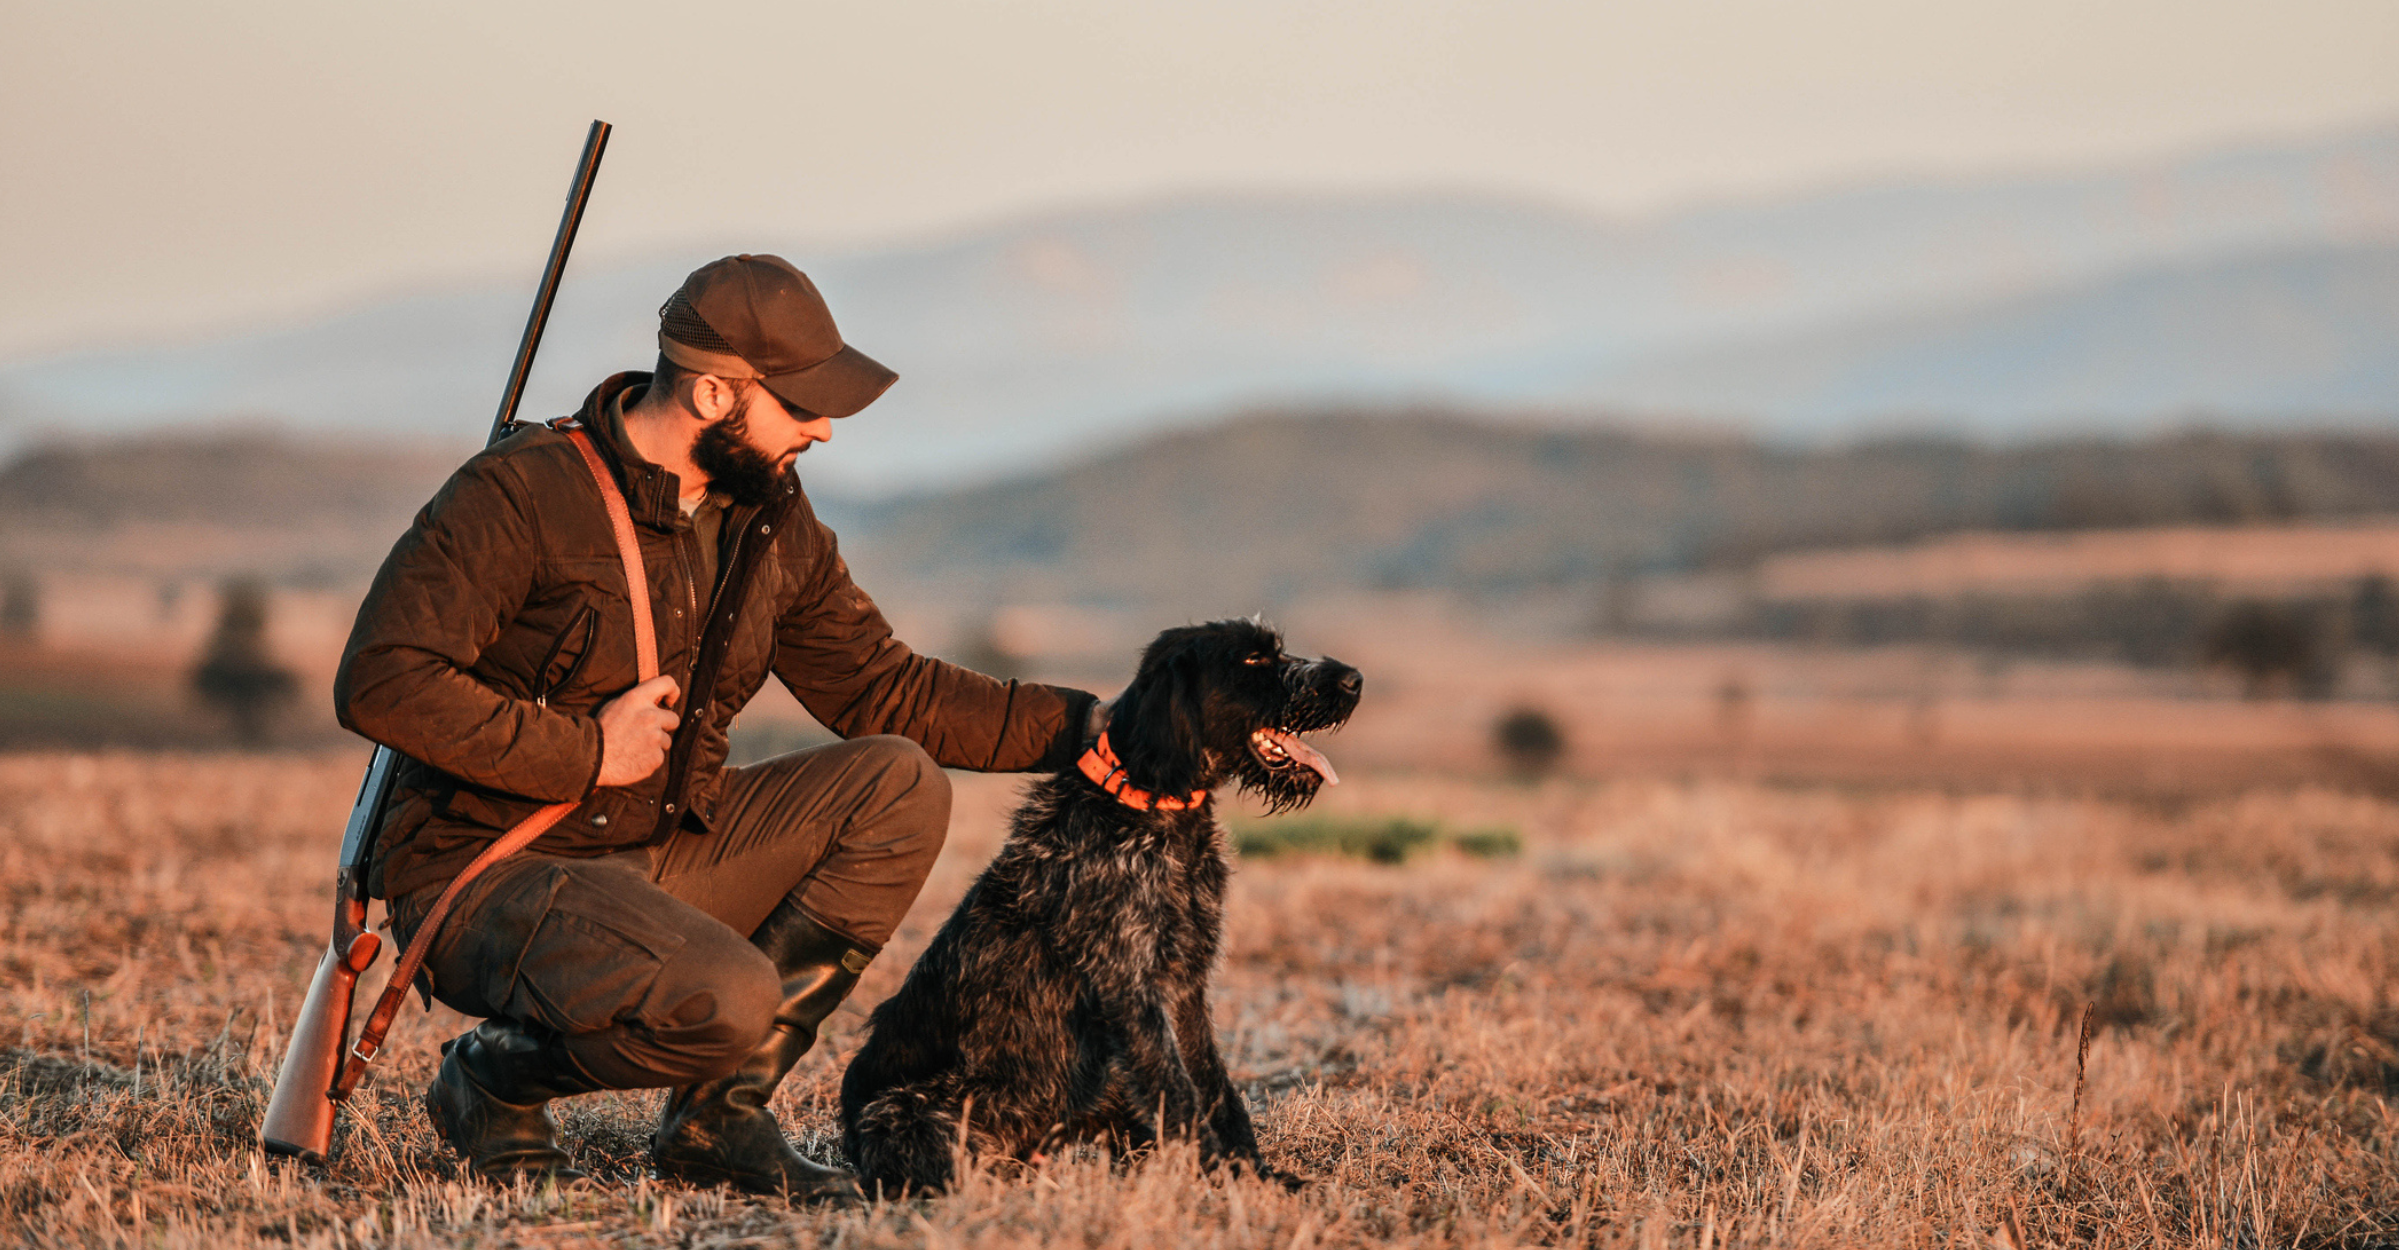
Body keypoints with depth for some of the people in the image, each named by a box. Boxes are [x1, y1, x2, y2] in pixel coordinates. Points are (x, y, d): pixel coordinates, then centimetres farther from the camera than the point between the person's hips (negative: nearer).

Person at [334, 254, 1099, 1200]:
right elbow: (379, 683, -23)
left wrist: (1083, 728, 2)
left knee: (899, 787, -10)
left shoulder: (771, 526, 8)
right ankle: (494, 1077, -1)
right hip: (483, 874, -8)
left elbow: (885, 690, 13)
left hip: (659, 855, 8)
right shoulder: (519, 494, -16)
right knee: (726, 1002, -33)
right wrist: (585, 753, -20)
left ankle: (716, 1116, -6)